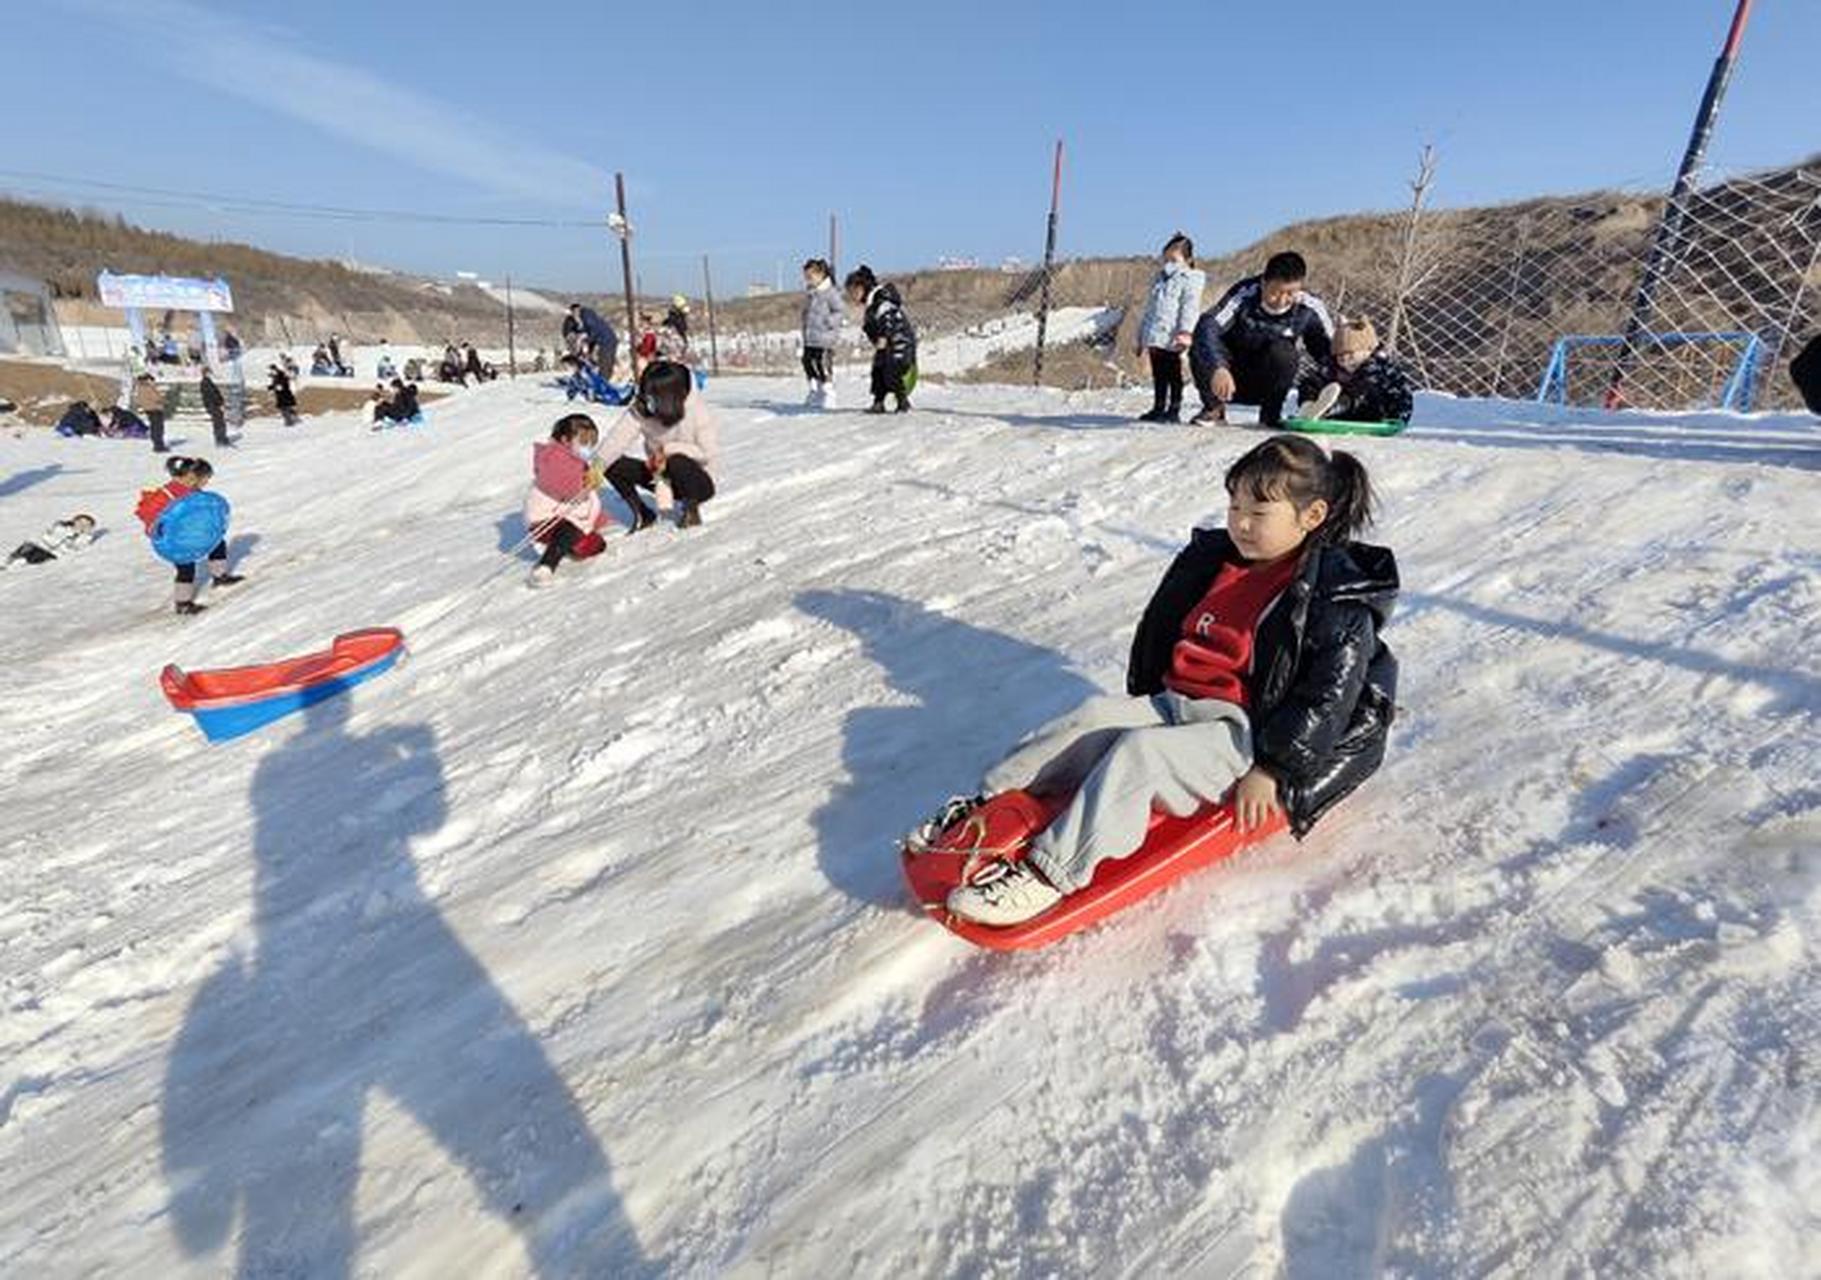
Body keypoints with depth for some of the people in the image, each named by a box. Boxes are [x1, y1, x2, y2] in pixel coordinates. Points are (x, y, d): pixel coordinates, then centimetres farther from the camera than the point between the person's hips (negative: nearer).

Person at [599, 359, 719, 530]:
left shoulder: (697, 412, -21)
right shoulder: (641, 409, -12)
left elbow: (710, 452, -17)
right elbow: (618, 437, -22)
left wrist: (669, 449, -24)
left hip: (699, 482, -4)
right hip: (661, 475, 4)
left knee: (677, 463, -38)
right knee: (614, 465, -16)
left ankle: (690, 509, -6)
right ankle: (643, 515, 5)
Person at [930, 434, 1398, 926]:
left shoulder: (1339, 601, -8)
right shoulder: (1210, 559, 12)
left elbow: (1327, 699, -13)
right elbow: (1158, 634, 19)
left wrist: (1271, 769, -17)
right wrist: (1145, 703, 16)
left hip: (1245, 732, -6)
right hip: (1174, 703, 7)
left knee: (1139, 752, -30)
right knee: (1092, 719, -19)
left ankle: (1048, 875, -35)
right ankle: (989, 803, -20)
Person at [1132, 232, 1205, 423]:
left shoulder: (1190, 280, -1)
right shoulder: (1158, 279, 20)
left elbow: (1189, 308, -12)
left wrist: (1185, 332, -24)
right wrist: (1142, 336, 21)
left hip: (1172, 337, -7)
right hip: (1154, 336, 7)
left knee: (1173, 373, -3)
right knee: (1158, 374, 10)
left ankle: (1174, 409, 1)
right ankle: (1158, 407, 17)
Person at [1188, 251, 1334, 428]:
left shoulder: (1309, 309, -14)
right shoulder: (1245, 294, -23)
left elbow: (1328, 350, -8)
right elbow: (1207, 325, -36)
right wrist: (1218, 368, -52)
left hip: (1265, 386, 1)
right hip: (1229, 381, -1)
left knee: (1282, 352, -30)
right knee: (1201, 349, -29)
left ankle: (1271, 415, -5)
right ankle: (1213, 408, -3)